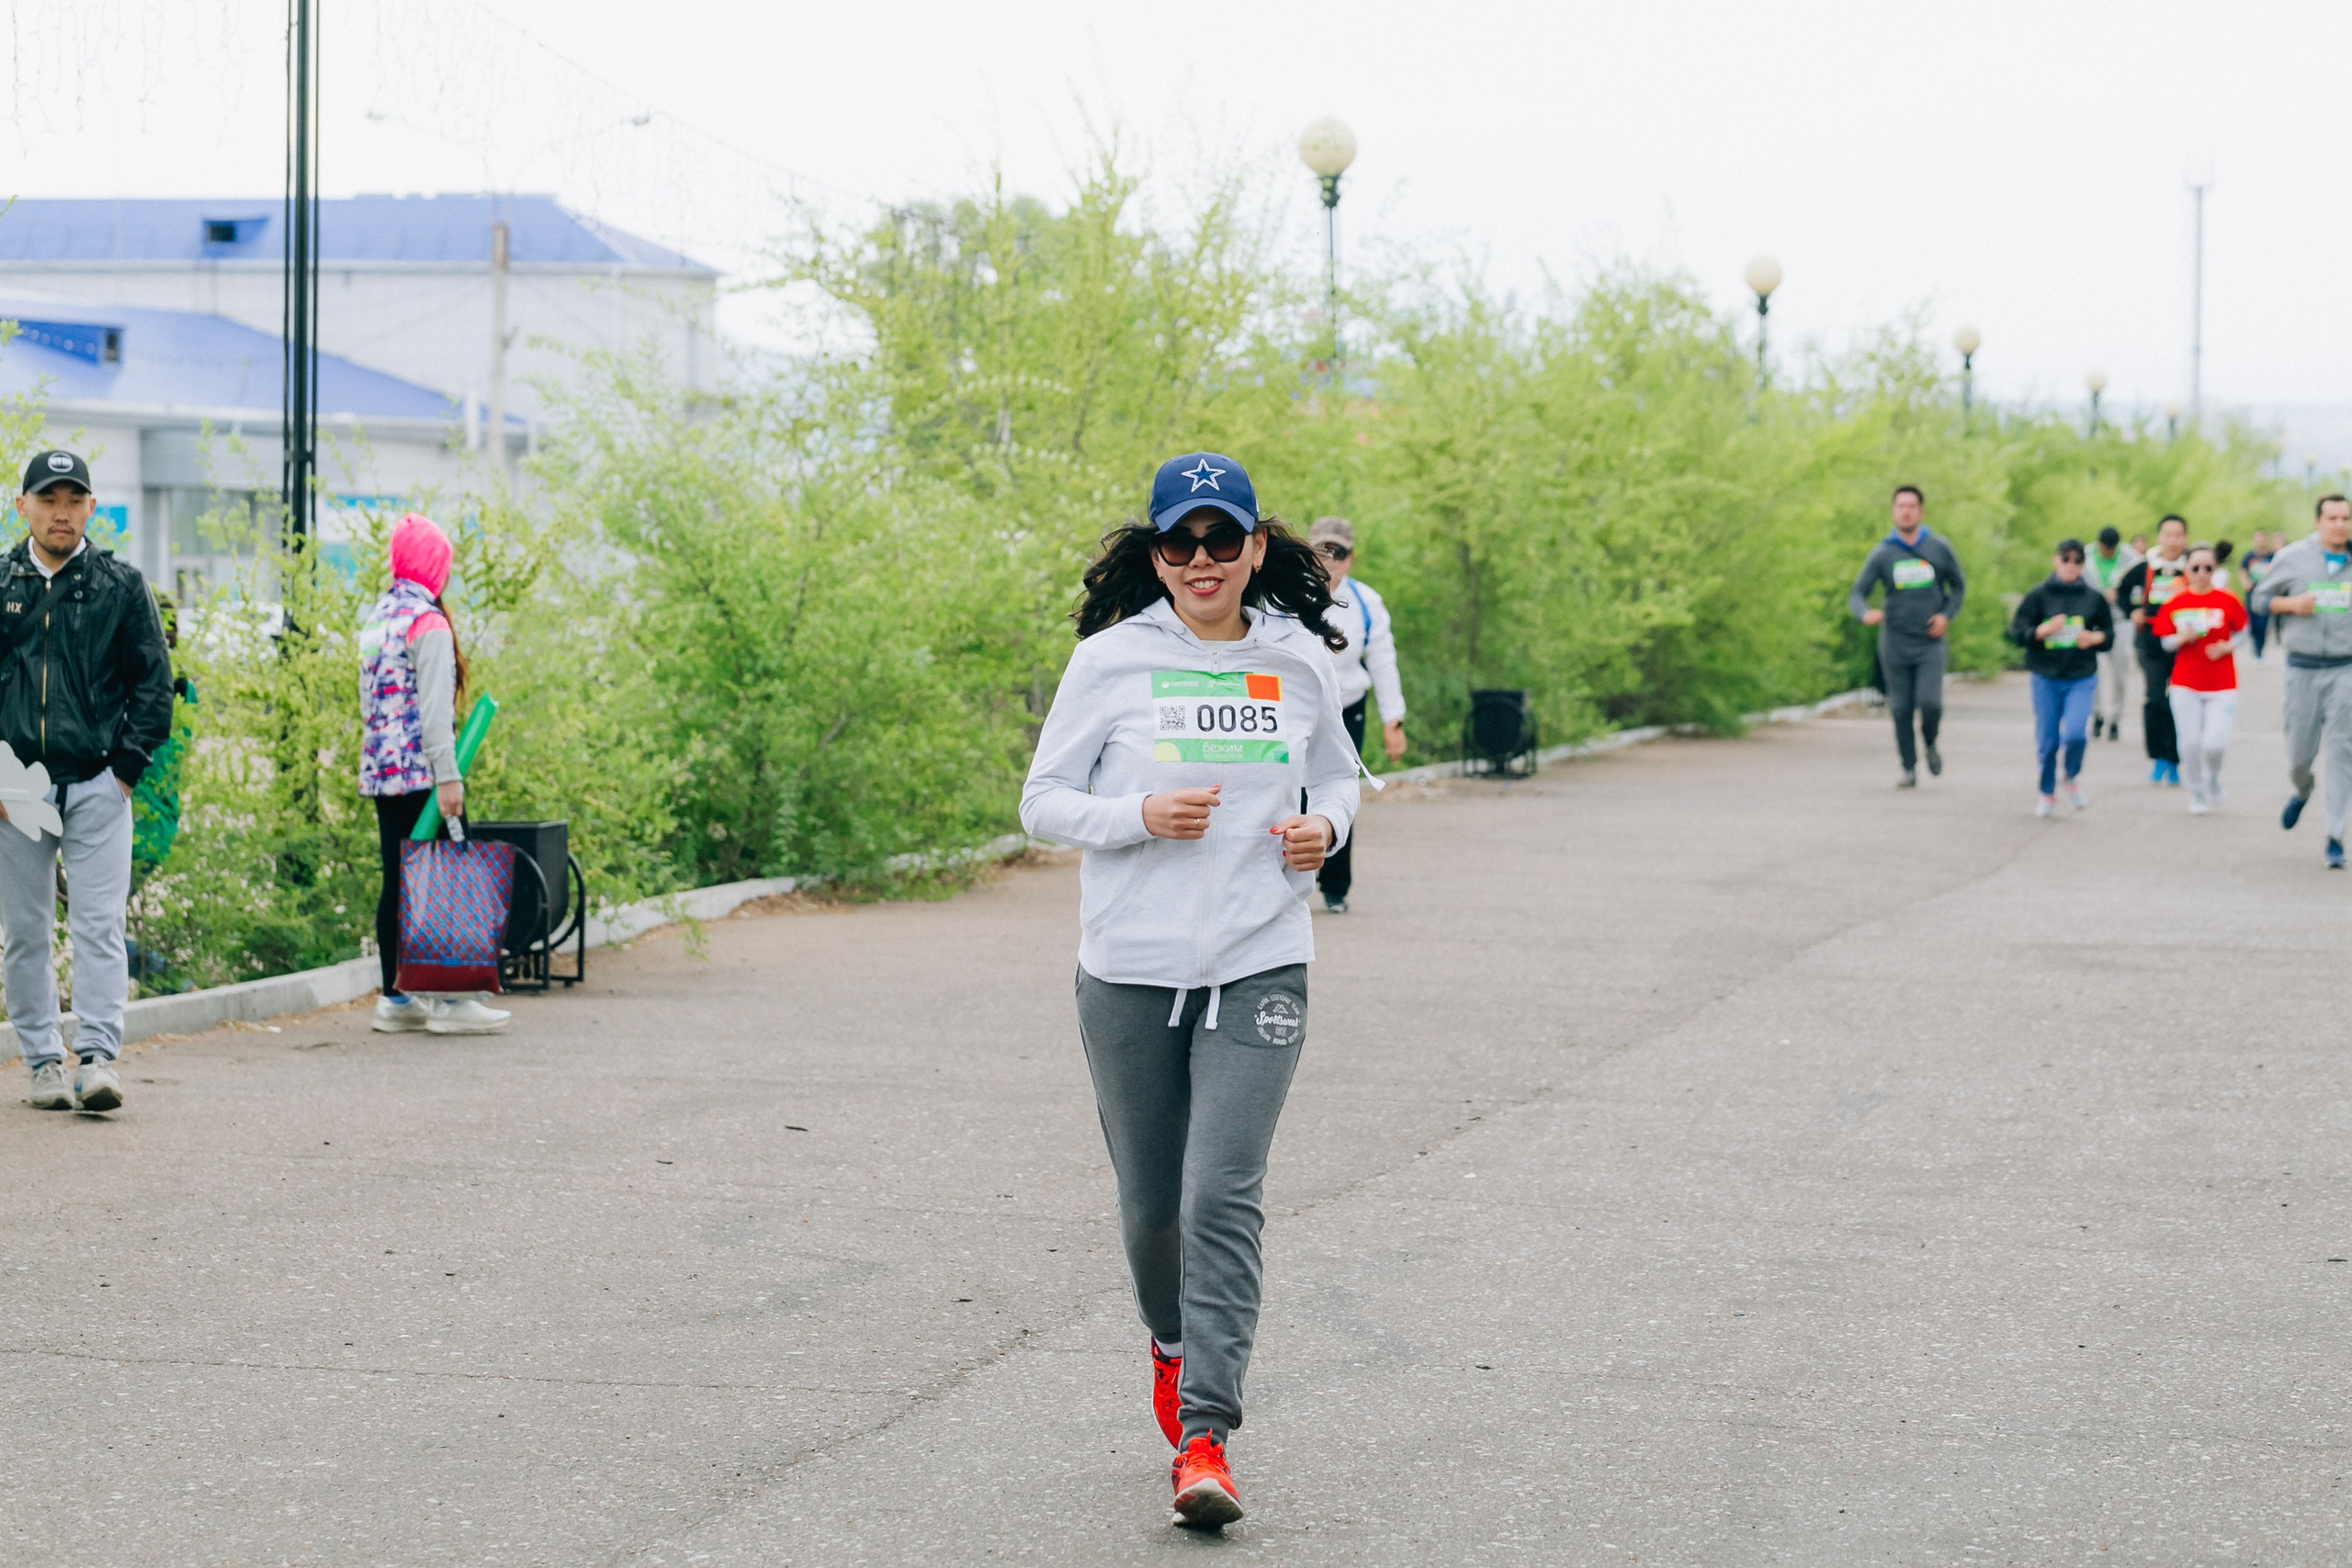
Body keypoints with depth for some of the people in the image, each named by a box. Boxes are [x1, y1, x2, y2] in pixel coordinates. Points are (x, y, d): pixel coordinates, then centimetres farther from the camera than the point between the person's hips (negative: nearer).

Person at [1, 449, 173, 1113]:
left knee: (99, 926, -8)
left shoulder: (121, 586, 6)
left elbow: (153, 682, 7)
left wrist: (127, 767, -2)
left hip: (97, 785, -1)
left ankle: (99, 1056, -10)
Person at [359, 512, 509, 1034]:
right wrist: (447, 776, -20)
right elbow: (433, 705, -17)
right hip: (421, 772, -8)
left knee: (397, 882, 10)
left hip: (380, 770, 8)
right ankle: (449, 1001, -6)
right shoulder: (426, 621, -11)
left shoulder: (377, 618, 15)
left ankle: (394, 999, 11)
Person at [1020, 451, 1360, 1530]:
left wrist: (1324, 826, -1)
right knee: (1150, 1198, 9)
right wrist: (1142, 814, -16)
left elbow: (1337, 776, 21)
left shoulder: (1298, 661, 5)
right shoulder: (1110, 661, -1)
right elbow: (1043, 802, 2)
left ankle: (1204, 1437, -12)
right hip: (1130, 972, 0)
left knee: (1224, 1194, -13)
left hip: (1260, 967, 0)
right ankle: (1173, 1341, 41)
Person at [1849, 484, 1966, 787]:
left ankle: (1930, 744, 14)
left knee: (1930, 703, -16)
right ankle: (1909, 769, 16)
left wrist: (1946, 615, -3)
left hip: (1930, 643, -1)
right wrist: (1865, 614, -25)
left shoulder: (1939, 549, 2)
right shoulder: (1882, 554, 0)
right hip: (1895, 645, 1)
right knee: (1901, 710, 3)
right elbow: (1856, 594, -1)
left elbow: (1958, 586, 15)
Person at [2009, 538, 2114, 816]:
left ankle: (2073, 779, 13)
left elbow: (2109, 633, 14)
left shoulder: (2094, 597, 4)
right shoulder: (2038, 595, 0)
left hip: (2082, 678, 0)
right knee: (2048, 741, 3)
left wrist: (2095, 638, -8)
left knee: (2076, 733, -17)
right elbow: (2017, 632, -2)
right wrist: (2043, 630, -20)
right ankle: (2048, 795, 23)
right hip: (2045, 678, 0)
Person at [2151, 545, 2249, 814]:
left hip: (2222, 686, -1)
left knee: (2215, 744, -11)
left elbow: (2241, 635, 7)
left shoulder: (2227, 601, -3)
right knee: (2191, 743, 0)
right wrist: (2182, 638, -14)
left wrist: (2225, 647, -12)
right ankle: (2197, 794, 22)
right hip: (2185, 684, 1)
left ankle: (2213, 779, 23)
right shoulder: (2175, 603, 1)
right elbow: (2166, 642, 7)